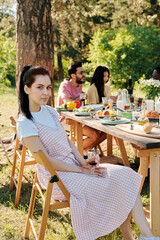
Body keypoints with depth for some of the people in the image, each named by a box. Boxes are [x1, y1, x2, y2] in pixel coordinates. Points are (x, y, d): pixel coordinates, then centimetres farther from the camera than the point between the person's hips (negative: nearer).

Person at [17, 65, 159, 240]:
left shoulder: (49, 111, 8)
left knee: (127, 175, -9)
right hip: (58, 177, -7)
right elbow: (47, 161, -18)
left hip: (74, 165, 8)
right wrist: (80, 170, -14)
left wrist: (83, 162, -4)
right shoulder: (25, 123, -16)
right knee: (117, 184, -16)